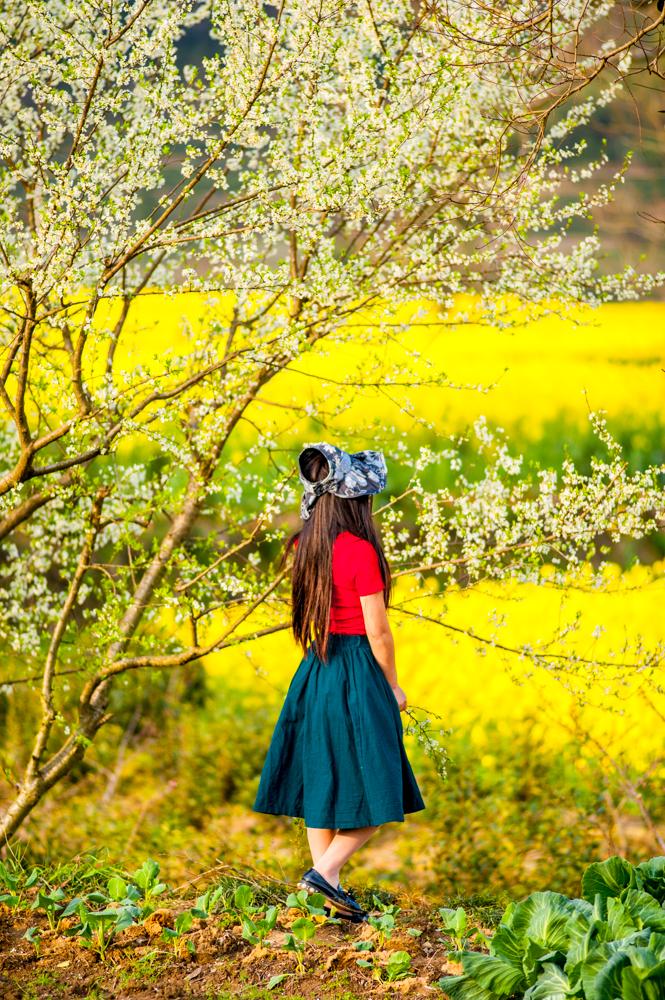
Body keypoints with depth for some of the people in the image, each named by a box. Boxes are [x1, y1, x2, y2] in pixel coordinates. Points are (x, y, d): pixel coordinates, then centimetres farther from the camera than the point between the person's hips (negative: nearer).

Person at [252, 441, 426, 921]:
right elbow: (378, 631, -14)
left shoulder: (305, 546, 3)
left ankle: (327, 892, 15)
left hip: (315, 672, 7)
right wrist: (393, 687, 0)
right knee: (373, 792, 3)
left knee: (322, 786, 13)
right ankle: (325, 872, -9)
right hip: (358, 673, -7)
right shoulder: (360, 550, -16)